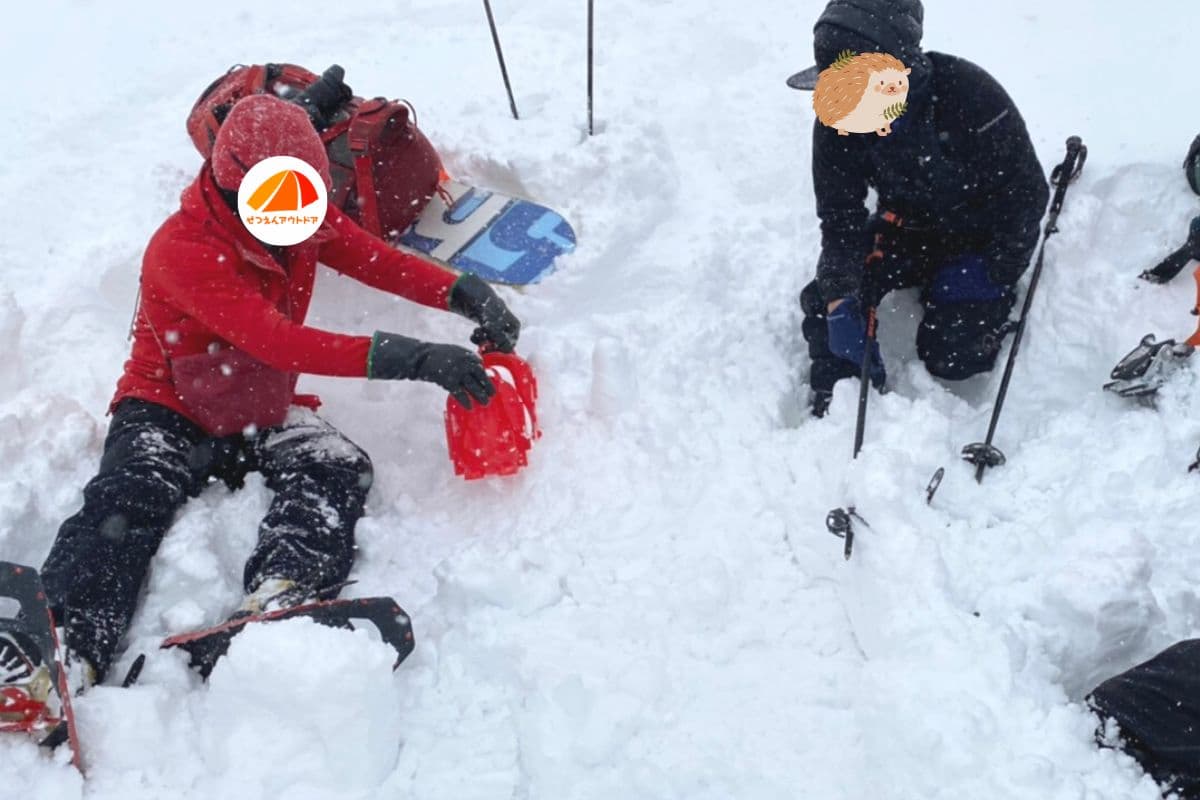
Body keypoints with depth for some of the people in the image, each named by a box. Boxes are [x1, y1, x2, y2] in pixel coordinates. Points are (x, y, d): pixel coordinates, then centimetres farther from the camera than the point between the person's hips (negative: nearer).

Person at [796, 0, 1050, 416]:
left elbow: (1026, 190, -20)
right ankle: (830, 411, 2)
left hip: (981, 234, -4)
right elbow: (840, 222, -14)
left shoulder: (969, 95, -31)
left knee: (949, 354, -17)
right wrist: (840, 300, -28)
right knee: (823, 301, -16)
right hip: (908, 225, 4)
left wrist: (989, 274, -24)